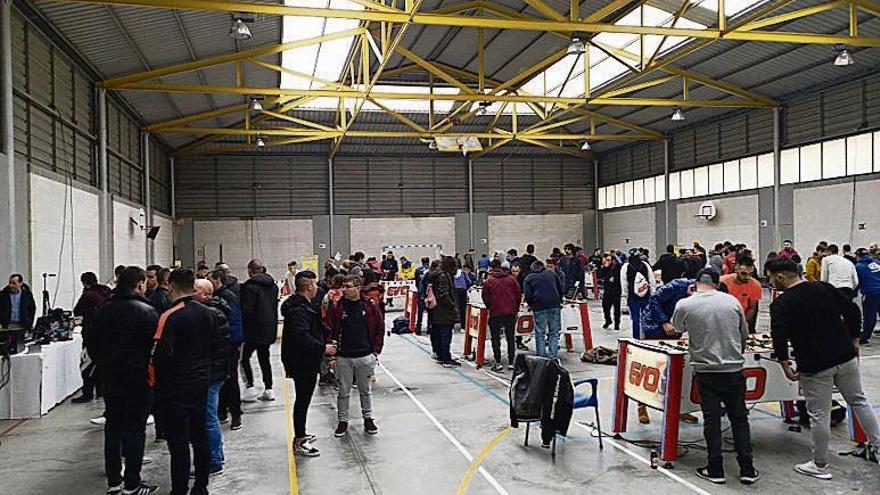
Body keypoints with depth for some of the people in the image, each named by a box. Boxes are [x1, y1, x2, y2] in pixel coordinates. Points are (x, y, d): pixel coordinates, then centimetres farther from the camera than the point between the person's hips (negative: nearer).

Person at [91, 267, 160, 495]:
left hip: (110, 378, 6)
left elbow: (93, 346, 12)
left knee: (112, 427, 13)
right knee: (135, 429, 1)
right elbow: (156, 346, -10)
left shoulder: (102, 311, 7)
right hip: (138, 379, -6)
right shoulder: (147, 311, -12)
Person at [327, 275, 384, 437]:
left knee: (366, 390, 14)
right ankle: (343, 421, 24)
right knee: (343, 391, 10)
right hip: (343, 357, 0)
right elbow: (330, 330, 1)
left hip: (365, 356, 0)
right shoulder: (337, 307, -3)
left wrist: (376, 351, -1)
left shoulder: (370, 306, -4)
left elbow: (380, 329, 2)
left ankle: (368, 419, 29)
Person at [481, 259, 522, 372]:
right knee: (511, 338, 12)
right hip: (511, 312, 2)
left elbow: (485, 297, -1)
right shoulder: (511, 278, 3)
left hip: (495, 312, -2)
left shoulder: (488, 281, -3)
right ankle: (511, 362, 12)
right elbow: (519, 294, 3)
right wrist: (516, 309, 13)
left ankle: (498, 363, -2)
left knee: (495, 338, 5)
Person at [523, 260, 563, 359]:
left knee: (540, 333, 4)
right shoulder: (551, 273, 17)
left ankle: (541, 356, 5)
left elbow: (527, 295, -1)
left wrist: (532, 306, 13)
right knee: (554, 332, 8)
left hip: (539, 307, -2)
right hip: (555, 306, 2)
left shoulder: (529, 278, 9)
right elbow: (561, 289, 14)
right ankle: (553, 356, 6)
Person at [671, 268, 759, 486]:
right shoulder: (732, 301, -1)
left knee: (712, 420, 8)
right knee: (739, 419, 13)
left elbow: (677, 328, 14)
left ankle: (715, 470, 12)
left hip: (705, 369, -2)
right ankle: (747, 469, 17)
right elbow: (744, 334, 9)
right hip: (734, 368, 2)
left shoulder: (684, 305, -7)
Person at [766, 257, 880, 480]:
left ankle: (820, 465, 15)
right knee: (859, 401, 22)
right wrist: (854, 340, 16)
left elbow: (779, 336, -22)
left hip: (814, 366, -5)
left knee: (819, 416, 4)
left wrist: (784, 364, -12)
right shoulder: (825, 288, 5)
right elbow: (852, 310, 7)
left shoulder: (780, 304, -11)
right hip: (846, 358, 6)